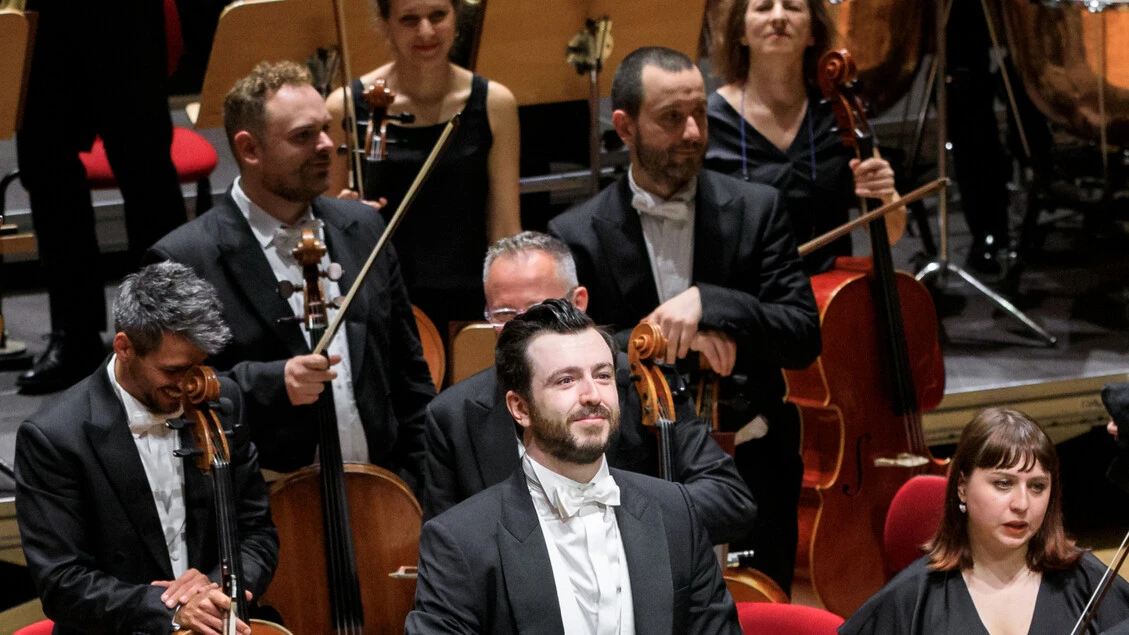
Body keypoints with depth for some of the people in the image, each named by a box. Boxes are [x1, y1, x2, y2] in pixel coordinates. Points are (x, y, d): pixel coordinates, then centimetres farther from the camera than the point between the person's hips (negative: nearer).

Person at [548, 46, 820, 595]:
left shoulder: (757, 210, 1)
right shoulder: (578, 236, -2)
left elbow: (804, 337, -5)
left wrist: (708, 302, -21)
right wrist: (663, 337, -20)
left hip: (753, 470, 1)